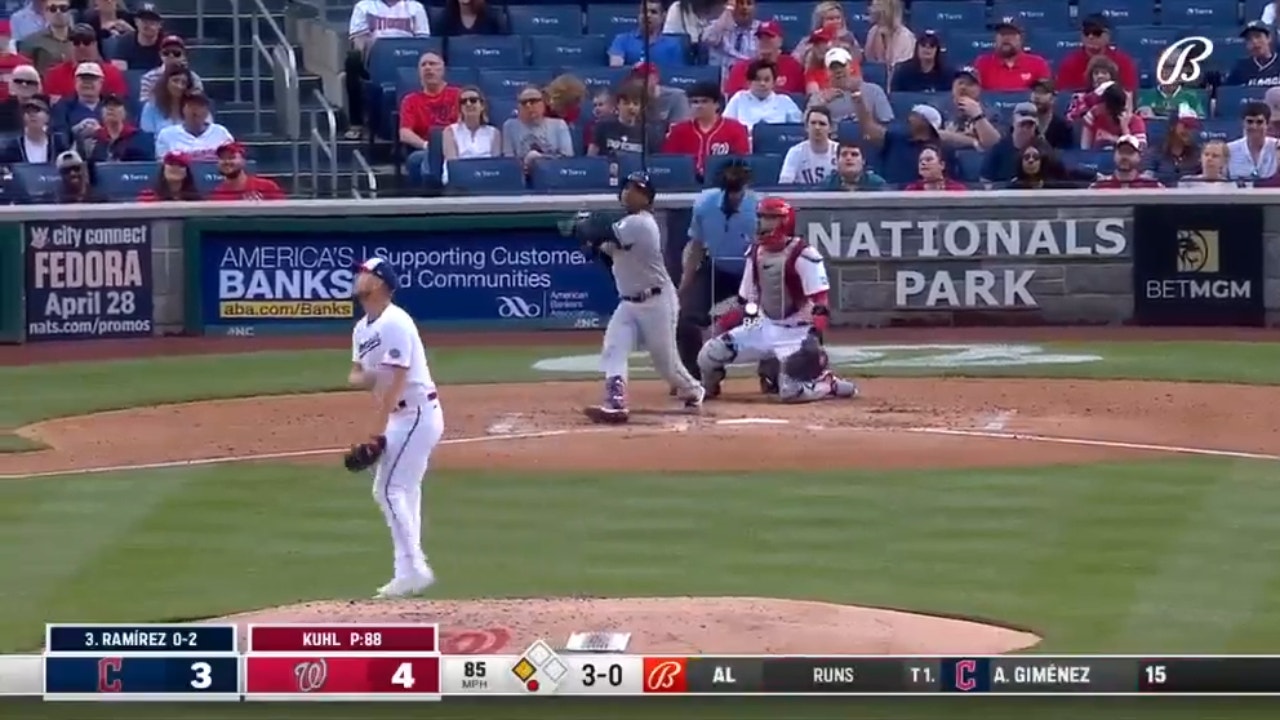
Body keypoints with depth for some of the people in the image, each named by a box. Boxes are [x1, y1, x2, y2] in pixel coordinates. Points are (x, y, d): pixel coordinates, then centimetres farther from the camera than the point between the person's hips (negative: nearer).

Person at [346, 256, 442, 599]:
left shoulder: (394, 323, -18)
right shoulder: (362, 328, 12)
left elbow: (396, 381, -23)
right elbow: (356, 376, 17)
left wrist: (377, 432, -25)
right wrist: (362, 379, -10)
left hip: (418, 413, -10)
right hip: (401, 415, 10)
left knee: (389, 489, -13)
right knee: (403, 491, 11)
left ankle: (413, 570, -13)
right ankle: (410, 572, 14)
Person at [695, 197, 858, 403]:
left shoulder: (803, 255, -17)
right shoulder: (755, 253, 5)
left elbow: (821, 300, -20)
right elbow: (747, 300, 13)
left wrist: (814, 336, -32)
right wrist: (722, 325, 4)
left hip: (794, 332, -6)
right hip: (763, 326, 6)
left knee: (791, 391, -22)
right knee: (708, 356, -6)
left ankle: (832, 385, 6)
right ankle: (708, 390, 25)